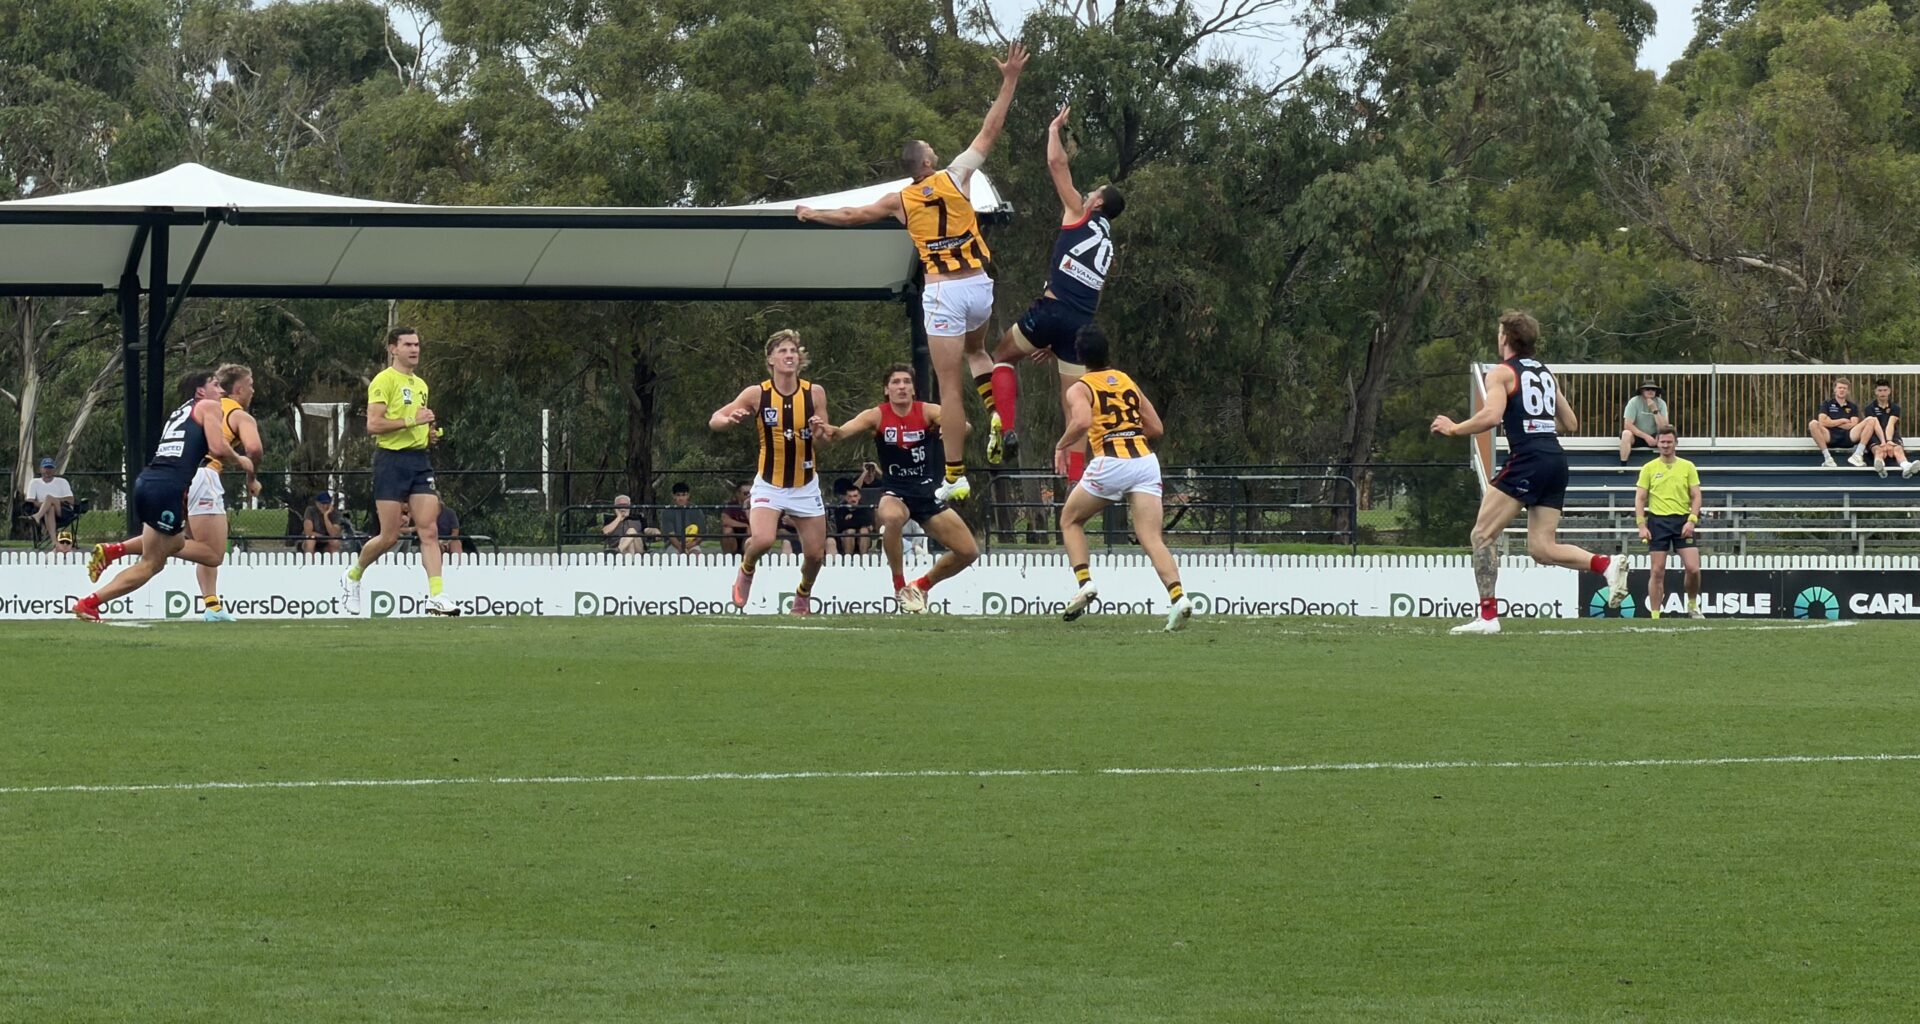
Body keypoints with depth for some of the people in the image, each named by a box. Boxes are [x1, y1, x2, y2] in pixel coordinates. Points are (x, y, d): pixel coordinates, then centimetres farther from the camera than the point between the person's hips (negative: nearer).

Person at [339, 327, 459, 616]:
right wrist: (412, 421, -20)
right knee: (390, 536, -3)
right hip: (392, 459, -7)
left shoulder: (421, 385, 18)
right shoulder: (384, 381, -7)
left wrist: (430, 432, 10)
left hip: (419, 459, 7)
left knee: (429, 530, -7)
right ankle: (353, 576, 23)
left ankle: (436, 596, -14)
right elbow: (373, 424, -17)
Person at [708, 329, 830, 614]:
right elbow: (714, 420, -3)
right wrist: (731, 419, -26)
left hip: (805, 486, 2)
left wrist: (820, 428, -22)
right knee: (762, 540, -26)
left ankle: (803, 594, 37)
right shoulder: (757, 394, -9)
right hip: (769, 484, -2)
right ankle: (746, 570, 9)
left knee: (815, 553, 4)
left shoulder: (814, 393, -5)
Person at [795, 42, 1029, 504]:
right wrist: (1009, 80, 11)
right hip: (979, 285, 2)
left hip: (942, 293, -2)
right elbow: (990, 130, 5)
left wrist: (812, 215, 37)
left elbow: (852, 215, 19)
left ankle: (956, 476, 0)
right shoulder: (954, 177, 2)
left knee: (950, 387, 0)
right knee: (975, 350, 31)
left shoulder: (900, 201, 5)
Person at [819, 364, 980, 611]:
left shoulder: (928, 412, -6)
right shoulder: (876, 416, -8)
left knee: (969, 552, -1)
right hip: (894, 492, -3)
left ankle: (921, 586, 25)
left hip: (927, 492, 3)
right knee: (892, 517, -40)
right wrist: (832, 432, -46)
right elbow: (844, 431, -22)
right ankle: (900, 587, -19)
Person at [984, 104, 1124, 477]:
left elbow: (1057, 163, 7)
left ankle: (1006, 429, -6)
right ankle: (1077, 482, -3)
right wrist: (1057, 342, 28)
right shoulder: (1107, 246, 26)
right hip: (1084, 323, 6)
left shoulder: (1081, 215, 8)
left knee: (1002, 357, 15)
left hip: (1053, 308, -5)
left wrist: (1054, 129, 25)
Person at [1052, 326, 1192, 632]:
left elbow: (1082, 422, -17)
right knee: (1152, 539, -4)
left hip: (1110, 463, -4)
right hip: (1146, 461, 4)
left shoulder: (1080, 389, 4)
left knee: (1070, 520, 21)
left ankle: (1085, 583, 5)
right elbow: (1156, 428, 19)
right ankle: (1177, 596, -26)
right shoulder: (1128, 382, 20)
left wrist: (1061, 446, 0)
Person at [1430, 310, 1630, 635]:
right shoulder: (1545, 373, 22)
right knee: (1541, 548, 6)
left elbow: (1491, 416, -16)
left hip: (1527, 460, -7)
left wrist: (1453, 429, -3)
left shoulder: (1502, 373, 0)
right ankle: (1607, 565, -14)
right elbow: (1570, 423, 25)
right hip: (1556, 459, 7)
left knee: (1482, 535, 0)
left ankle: (1488, 616, -6)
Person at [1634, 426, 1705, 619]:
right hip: (1657, 521, 0)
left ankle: (1692, 606, 14)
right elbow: (1640, 499, 5)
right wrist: (1641, 525, -5)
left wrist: (1691, 520, -9)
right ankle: (1655, 616, 3)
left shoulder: (1687, 467, 7)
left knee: (1693, 568, -10)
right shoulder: (1649, 468, 6)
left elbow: (1696, 496, 5)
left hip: (1682, 521, 0)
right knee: (1657, 572, -3)